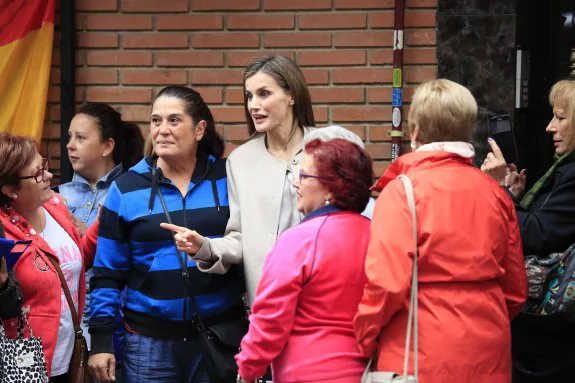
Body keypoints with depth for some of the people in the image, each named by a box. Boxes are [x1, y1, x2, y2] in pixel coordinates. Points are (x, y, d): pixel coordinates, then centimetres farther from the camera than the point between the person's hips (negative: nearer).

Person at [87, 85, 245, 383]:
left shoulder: (227, 178, 1)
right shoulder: (125, 188, 1)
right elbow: (107, 273, 2)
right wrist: (100, 338, -2)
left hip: (221, 336, 0)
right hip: (149, 340, 0)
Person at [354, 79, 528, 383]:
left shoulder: (402, 190, -11)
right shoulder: (495, 192, 5)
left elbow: (386, 281, -18)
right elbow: (516, 289, 10)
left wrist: (364, 339, -4)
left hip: (424, 356, -5)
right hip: (487, 354, 5)